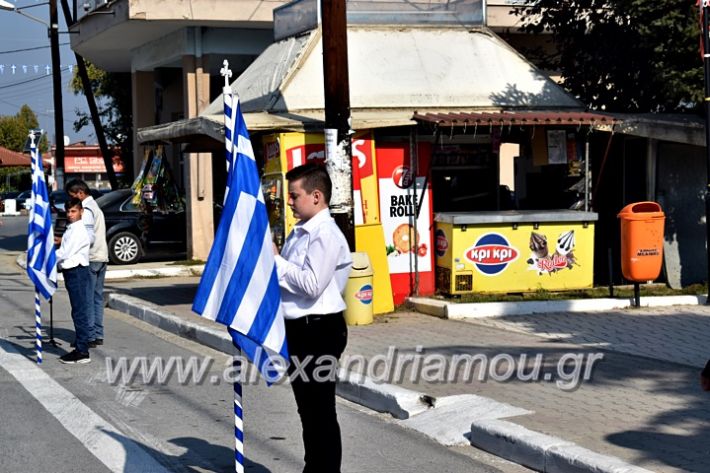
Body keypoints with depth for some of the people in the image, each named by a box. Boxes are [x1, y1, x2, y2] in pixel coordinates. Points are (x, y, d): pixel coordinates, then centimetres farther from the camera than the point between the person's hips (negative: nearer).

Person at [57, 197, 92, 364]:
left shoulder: (79, 230, -15)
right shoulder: (71, 229, 16)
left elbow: (65, 253, -20)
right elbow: (65, 251, 20)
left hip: (77, 271, -10)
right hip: (71, 271, 10)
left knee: (79, 312, -7)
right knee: (78, 312, 13)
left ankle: (82, 352, -6)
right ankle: (80, 348, 19)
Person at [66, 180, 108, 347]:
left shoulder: (86, 209, -12)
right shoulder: (95, 206, 19)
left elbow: (89, 238, -19)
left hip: (90, 259, -10)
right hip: (101, 257, 10)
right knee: (97, 297, 10)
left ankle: (89, 336, -5)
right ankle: (98, 335, 12)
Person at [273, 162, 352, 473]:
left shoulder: (326, 235, -16)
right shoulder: (300, 232, 13)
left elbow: (312, 285, -25)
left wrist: (276, 260, -17)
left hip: (318, 330, -10)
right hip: (298, 329, 10)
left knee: (320, 410, -2)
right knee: (306, 407, 19)